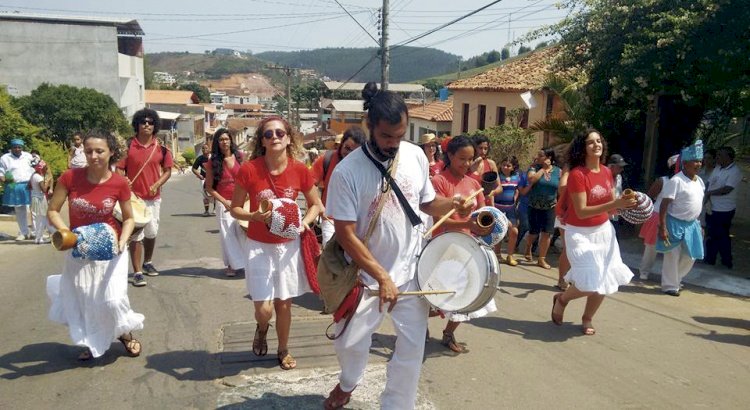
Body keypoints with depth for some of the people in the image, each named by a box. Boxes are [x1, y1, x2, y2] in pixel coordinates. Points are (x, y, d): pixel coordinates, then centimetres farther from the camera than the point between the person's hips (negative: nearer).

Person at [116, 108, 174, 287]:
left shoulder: (161, 147, 1)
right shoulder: (128, 146, -6)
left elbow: (167, 170, 7)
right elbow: (119, 168, -4)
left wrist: (157, 185, -8)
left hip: (154, 197, 3)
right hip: (134, 197, -3)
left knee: (152, 232, 16)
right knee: (136, 234, -4)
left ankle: (147, 262, 38)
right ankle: (137, 272, 2)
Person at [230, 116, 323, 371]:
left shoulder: (300, 171, -10)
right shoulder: (248, 170, -15)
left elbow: (316, 205, 5)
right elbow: (234, 209, -5)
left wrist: (304, 223, -14)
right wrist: (256, 216, -24)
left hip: (289, 245, 1)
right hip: (259, 246, -1)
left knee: (284, 303, 11)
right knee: (263, 308, -3)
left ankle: (283, 350, 36)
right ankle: (261, 329, 35)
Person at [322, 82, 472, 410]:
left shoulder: (416, 156, -5)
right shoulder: (347, 171, -19)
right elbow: (346, 234, -18)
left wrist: (453, 204, -12)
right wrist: (382, 277, -22)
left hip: (412, 271, 3)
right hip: (367, 275, -2)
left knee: (411, 348, 9)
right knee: (349, 342, 13)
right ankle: (349, 382, 47)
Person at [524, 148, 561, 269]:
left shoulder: (558, 171, -1)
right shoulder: (535, 168, -4)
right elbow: (531, 180, -24)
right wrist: (543, 169, -17)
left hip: (550, 207, 1)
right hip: (534, 207, -1)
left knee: (546, 234, -2)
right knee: (533, 233, 4)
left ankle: (542, 259, 10)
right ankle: (528, 248, 36)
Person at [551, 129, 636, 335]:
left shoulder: (606, 172, 2)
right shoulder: (577, 174, -20)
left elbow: (610, 206, 10)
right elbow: (581, 212, -25)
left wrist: (625, 204, -11)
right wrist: (615, 204, -30)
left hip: (604, 230, 7)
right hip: (580, 233, -7)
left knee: (605, 281, 9)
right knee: (591, 282, -12)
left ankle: (587, 318, 32)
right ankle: (561, 299, 20)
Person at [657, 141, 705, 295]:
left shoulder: (699, 181, 7)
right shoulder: (676, 181, -18)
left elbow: (698, 204, 18)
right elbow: (664, 205, -19)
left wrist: (699, 225, 18)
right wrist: (662, 228, -23)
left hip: (692, 224, 8)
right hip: (676, 224, -8)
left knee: (690, 256, 13)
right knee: (673, 257, 2)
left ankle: (675, 280, 33)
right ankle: (669, 285, 17)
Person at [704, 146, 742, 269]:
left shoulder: (735, 171, -16)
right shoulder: (717, 169, 8)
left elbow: (727, 189, -23)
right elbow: (709, 183, 10)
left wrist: (709, 193, -13)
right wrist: (705, 195, -8)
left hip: (724, 210, -7)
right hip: (712, 208, 7)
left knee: (722, 236, 4)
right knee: (712, 235, 16)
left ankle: (727, 261, 18)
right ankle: (710, 259, 27)